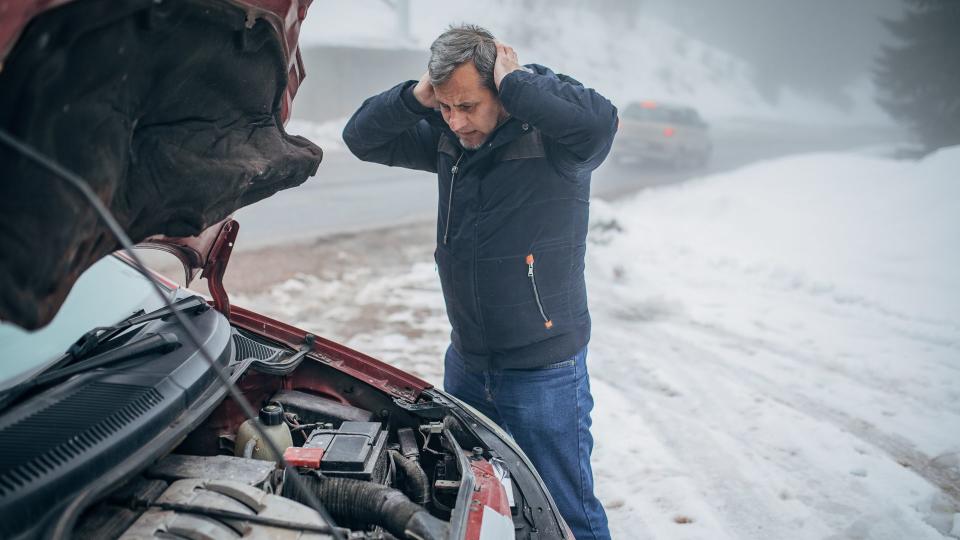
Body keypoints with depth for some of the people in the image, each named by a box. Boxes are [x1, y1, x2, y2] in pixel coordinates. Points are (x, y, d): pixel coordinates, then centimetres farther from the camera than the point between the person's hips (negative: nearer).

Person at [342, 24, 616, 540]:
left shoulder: (551, 138, -17)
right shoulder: (448, 139, 2)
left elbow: (598, 119, -39)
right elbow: (362, 138, 5)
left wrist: (515, 82, -26)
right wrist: (415, 97, -13)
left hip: (543, 371, -6)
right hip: (465, 362, 7)